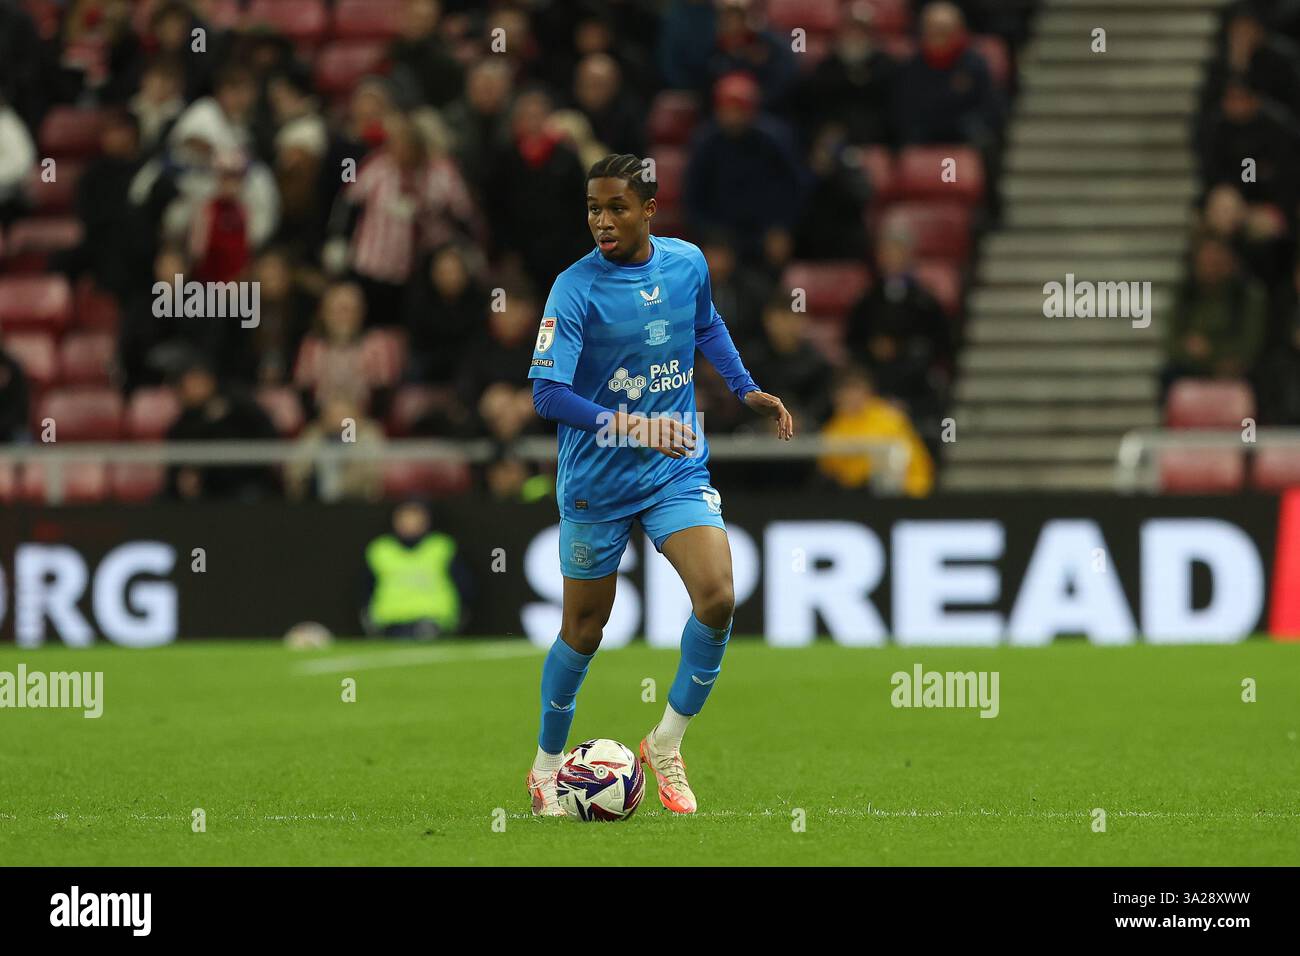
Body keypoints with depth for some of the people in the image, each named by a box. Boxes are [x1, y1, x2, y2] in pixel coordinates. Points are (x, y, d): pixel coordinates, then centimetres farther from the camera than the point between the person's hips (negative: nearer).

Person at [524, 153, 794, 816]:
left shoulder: (687, 263, -3)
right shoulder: (575, 289, -18)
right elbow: (548, 393, -25)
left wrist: (746, 389, 12)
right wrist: (626, 426, -37)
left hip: (678, 470, 3)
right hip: (596, 481, -3)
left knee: (717, 598, -17)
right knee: (585, 629, 7)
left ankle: (666, 744, 3)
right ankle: (547, 765, 30)